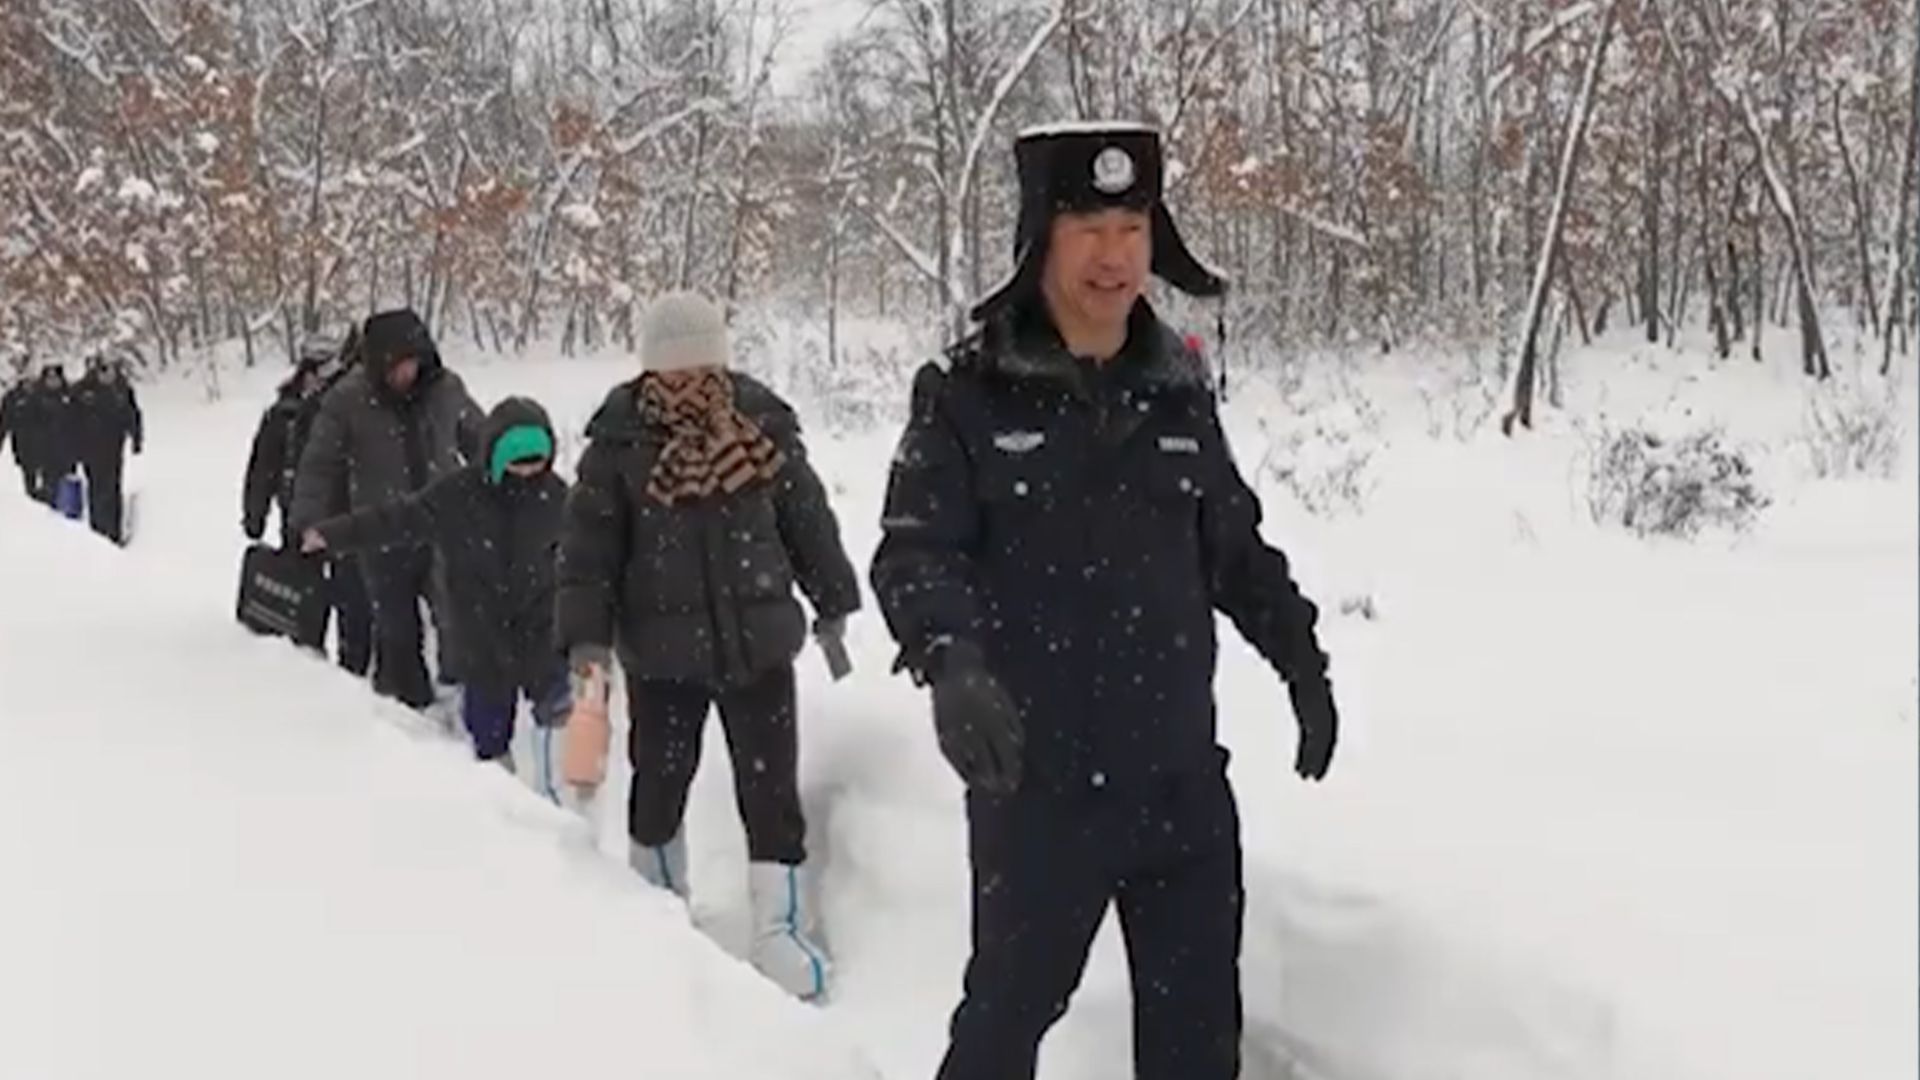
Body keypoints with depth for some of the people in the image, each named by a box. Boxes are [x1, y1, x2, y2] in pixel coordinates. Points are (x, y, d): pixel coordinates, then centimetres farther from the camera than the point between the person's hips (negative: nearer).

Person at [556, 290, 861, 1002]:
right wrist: (587, 636, -14)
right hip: (660, 647, 0)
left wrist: (833, 603, 15)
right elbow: (590, 543, -7)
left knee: (771, 789, 0)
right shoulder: (619, 437, -9)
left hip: (759, 640, 1)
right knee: (660, 780, 16)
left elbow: (807, 515, 7)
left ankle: (783, 933, 9)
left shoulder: (762, 422, -4)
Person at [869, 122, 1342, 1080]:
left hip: (1181, 778, 5)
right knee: (1013, 1002, 7)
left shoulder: (1178, 394, 8)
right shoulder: (968, 395, -6)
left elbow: (1234, 546, 19)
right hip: (1035, 779, -4)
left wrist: (1299, 656, 12)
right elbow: (913, 553, -12)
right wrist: (951, 660, -30)